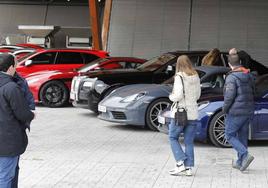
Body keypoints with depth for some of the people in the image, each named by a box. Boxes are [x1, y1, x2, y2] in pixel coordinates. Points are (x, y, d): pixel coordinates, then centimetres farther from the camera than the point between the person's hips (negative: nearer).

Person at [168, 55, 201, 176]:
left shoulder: (179, 77, -12)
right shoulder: (196, 77, 6)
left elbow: (178, 95, -19)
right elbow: (197, 95, 13)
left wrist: (171, 97, 0)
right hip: (193, 113, 5)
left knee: (173, 137, 10)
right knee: (189, 142, 10)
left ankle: (180, 163, -1)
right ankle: (189, 167, 8)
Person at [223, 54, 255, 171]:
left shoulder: (231, 77, -14)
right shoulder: (249, 75, 9)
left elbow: (230, 95, -21)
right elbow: (252, 92, 14)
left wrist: (225, 108, -8)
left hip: (236, 112, -7)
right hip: (249, 111, 7)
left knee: (230, 135, 2)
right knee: (242, 136, 14)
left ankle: (245, 155, -13)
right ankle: (240, 162, 19)